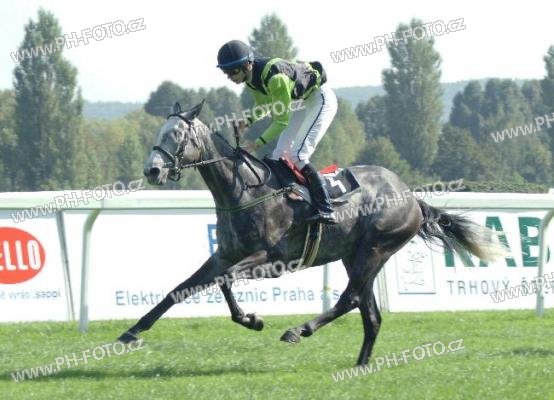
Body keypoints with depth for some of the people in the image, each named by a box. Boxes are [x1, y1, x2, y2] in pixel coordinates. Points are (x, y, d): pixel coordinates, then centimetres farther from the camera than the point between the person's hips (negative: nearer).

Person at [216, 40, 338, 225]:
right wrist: (248, 121, -12)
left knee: (297, 156, -19)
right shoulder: (252, 78, -8)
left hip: (321, 99, -10)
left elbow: (282, 120, -30)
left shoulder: (274, 77, -35)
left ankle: (326, 211, -20)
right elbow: (263, 106, 8)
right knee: (279, 156, 5)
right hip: (302, 103, 10)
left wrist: (259, 142, -36)